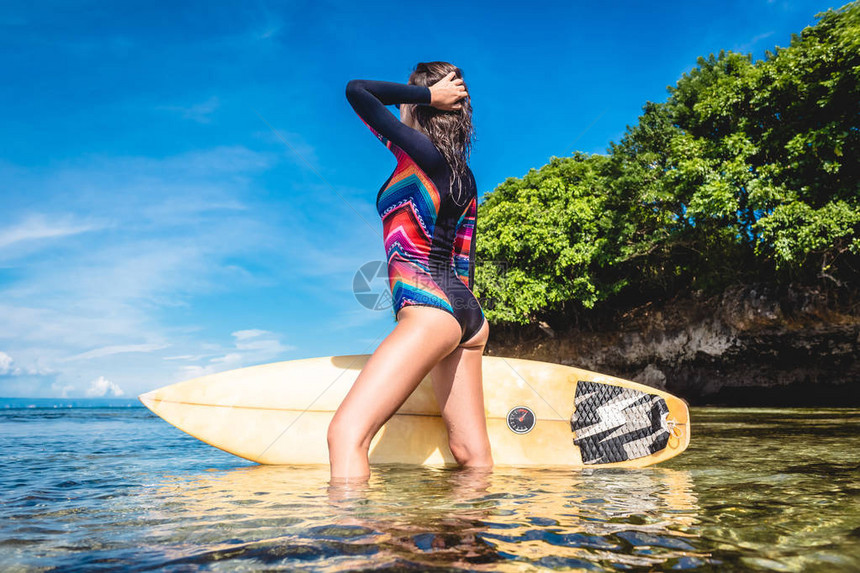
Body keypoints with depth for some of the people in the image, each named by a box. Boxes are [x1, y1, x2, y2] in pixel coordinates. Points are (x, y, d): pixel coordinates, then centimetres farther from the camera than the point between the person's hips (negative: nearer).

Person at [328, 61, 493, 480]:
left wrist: (426, 94, 3)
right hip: (468, 314, 10)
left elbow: (356, 91, -3)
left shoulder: (420, 154, -5)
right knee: (472, 455, 12)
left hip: (429, 310, -10)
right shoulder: (464, 177, 18)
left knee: (346, 434, -15)